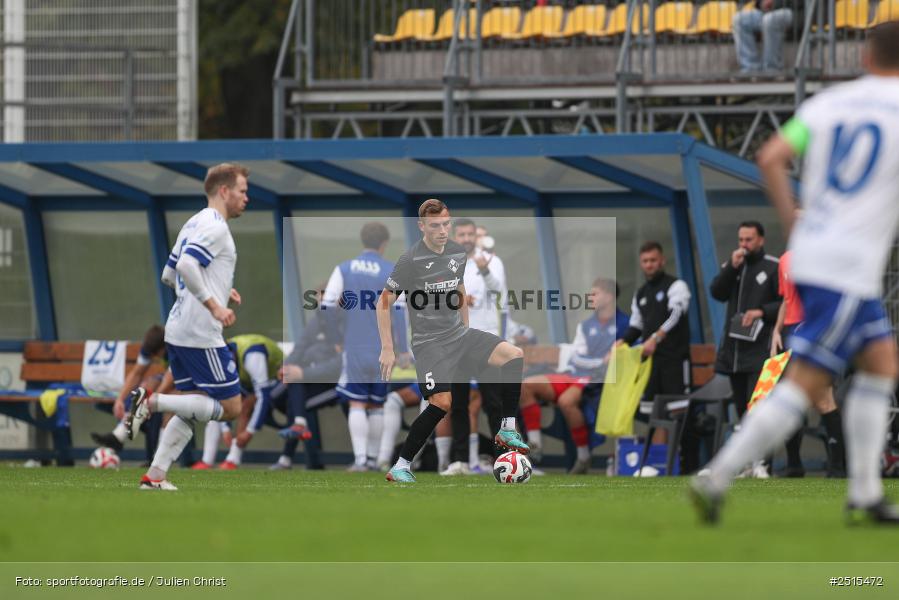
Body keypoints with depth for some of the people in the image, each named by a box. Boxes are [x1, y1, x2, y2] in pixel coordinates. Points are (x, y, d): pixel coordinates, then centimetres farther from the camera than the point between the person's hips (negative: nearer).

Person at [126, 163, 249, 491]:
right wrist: (215, 306, -24)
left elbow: (169, 275, 24)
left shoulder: (194, 224, 17)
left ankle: (155, 475, 6)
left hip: (178, 331, 10)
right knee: (230, 408, -3)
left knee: (191, 408, 14)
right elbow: (186, 266, -27)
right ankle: (152, 401, -12)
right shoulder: (215, 227, -13)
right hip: (201, 336, -10)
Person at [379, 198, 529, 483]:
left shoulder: (458, 253, 7)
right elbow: (384, 302, -8)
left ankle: (507, 431, -5)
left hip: (458, 333, 6)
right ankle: (400, 467, -10)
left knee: (514, 355, -13)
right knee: (442, 401, -22)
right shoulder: (411, 260, -13)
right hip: (429, 341, -6)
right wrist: (387, 350, -10)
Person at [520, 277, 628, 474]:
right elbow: (577, 358, 9)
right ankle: (535, 444, -13)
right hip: (574, 375, 7)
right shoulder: (586, 325, 19)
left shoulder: (622, 323, -1)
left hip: (598, 378, -7)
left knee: (566, 400, -36)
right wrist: (601, 362, -9)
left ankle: (584, 458, -23)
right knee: (527, 385, -8)